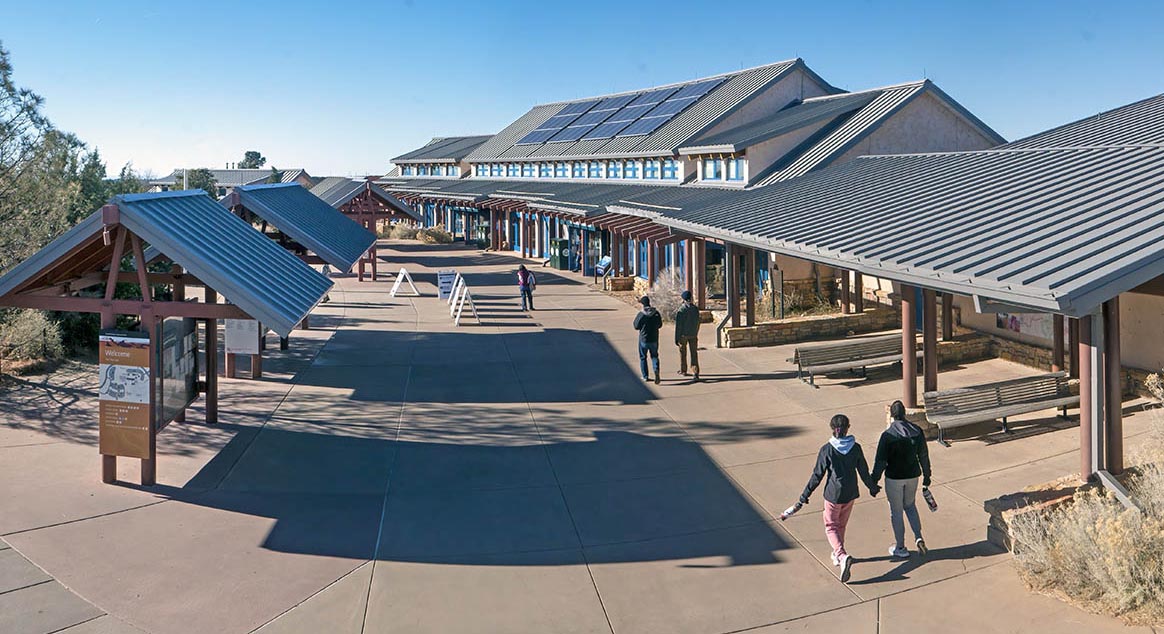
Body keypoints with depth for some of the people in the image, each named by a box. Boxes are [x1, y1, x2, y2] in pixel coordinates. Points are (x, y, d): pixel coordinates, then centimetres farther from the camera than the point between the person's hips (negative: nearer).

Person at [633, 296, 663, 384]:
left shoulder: (641, 314, -15)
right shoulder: (656, 313, -5)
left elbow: (636, 326, -8)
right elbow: (660, 325, 5)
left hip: (643, 339, -2)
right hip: (654, 339, 2)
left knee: (643, 357, 13)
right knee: (654, 356, 16)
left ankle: (645, 376, 16)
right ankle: (656, 370, -10)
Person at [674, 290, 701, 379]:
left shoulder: (681, 309, -13)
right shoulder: (695, 308, -1)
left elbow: (678, 325, -13)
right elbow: (697, 322, 7)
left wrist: (676, 338, -8)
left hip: (683, 335, -3)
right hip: (693, 335, 3)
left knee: (683, 353, 14)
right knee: (694, 353, 2)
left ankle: (683, 370, 27)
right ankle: (696, 372, -8)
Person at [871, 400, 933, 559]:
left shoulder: (887, 435, -19)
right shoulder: (917, 431, -4)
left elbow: (880, 461, -15)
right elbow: (924, 455, 4)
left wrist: (874, 480, -5)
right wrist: (926, 475, 16)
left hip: (894, 478, -5)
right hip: (912, 475, 5)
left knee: (896, 512, 9)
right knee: (910, 506, 25)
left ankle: (900, 547, 20)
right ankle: (918, 538, 11)